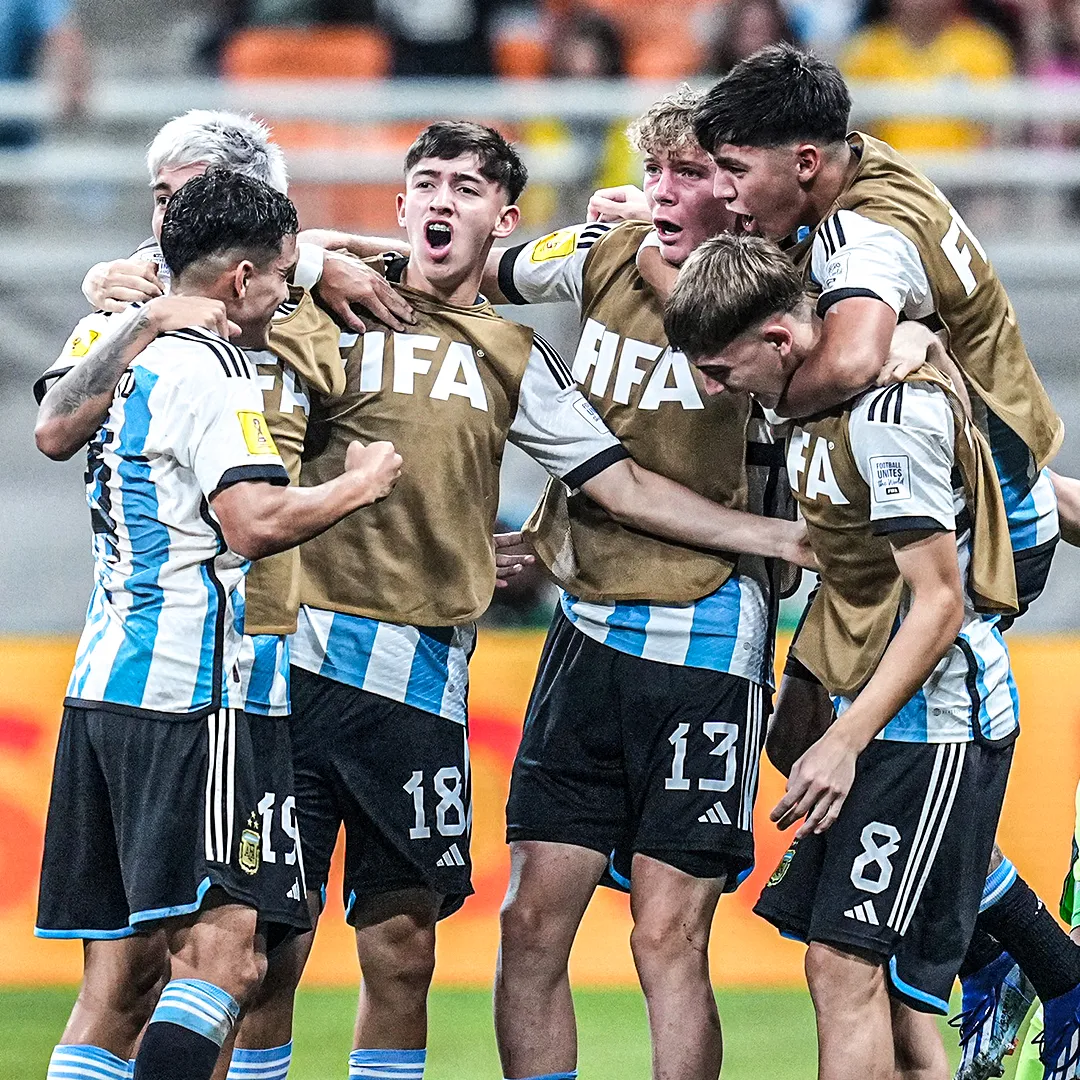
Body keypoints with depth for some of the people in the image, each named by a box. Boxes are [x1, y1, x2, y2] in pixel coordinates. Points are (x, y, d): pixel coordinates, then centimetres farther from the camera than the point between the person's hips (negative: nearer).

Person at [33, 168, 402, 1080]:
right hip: (186, 694, -9)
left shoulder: (134, 363, 18)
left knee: (121, 980, 7)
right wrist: (364, 482, -4)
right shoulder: (211, 370, -8)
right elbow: (254, 520, -20)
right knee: (225, 951, -16)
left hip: (100, 689, 9)